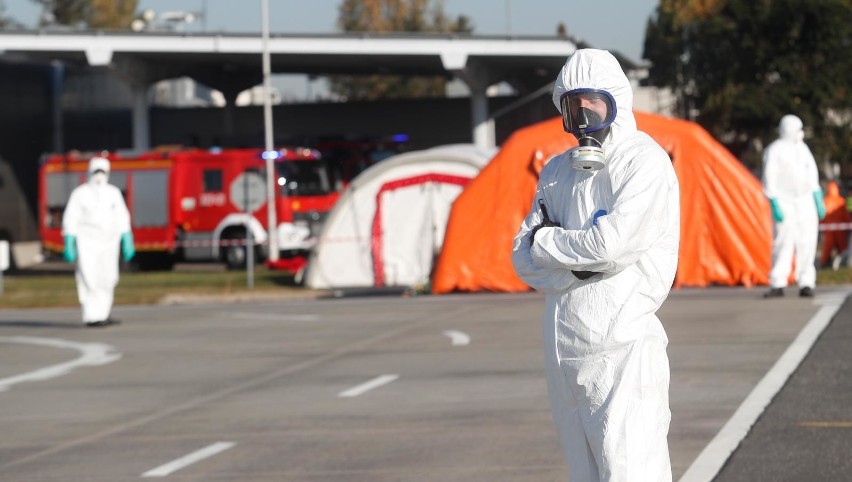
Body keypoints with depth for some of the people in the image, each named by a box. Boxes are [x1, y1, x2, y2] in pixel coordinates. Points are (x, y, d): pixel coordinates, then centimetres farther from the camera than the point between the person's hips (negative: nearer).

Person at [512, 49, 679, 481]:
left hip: (624, 343, -7)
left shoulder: (645, 162, -4)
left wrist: (546, 240, 0)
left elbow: (609, 242, -16)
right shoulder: (557, 171, 16)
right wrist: (580, 263, -10)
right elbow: (525, 260, 9)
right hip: (565, 344, 7)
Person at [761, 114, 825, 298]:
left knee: (807, 242, -2)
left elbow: (812, 175, 17)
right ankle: (777, 285, -6)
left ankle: (805, 284, 0)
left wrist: (819, 201, 12)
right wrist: (775, 207, -18)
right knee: (783, 241, -11)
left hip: (805, 201, 5)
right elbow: (769, 180, -11)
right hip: (784, 201, -5)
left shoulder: (802, 148, 12)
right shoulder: (774, 150, -7)